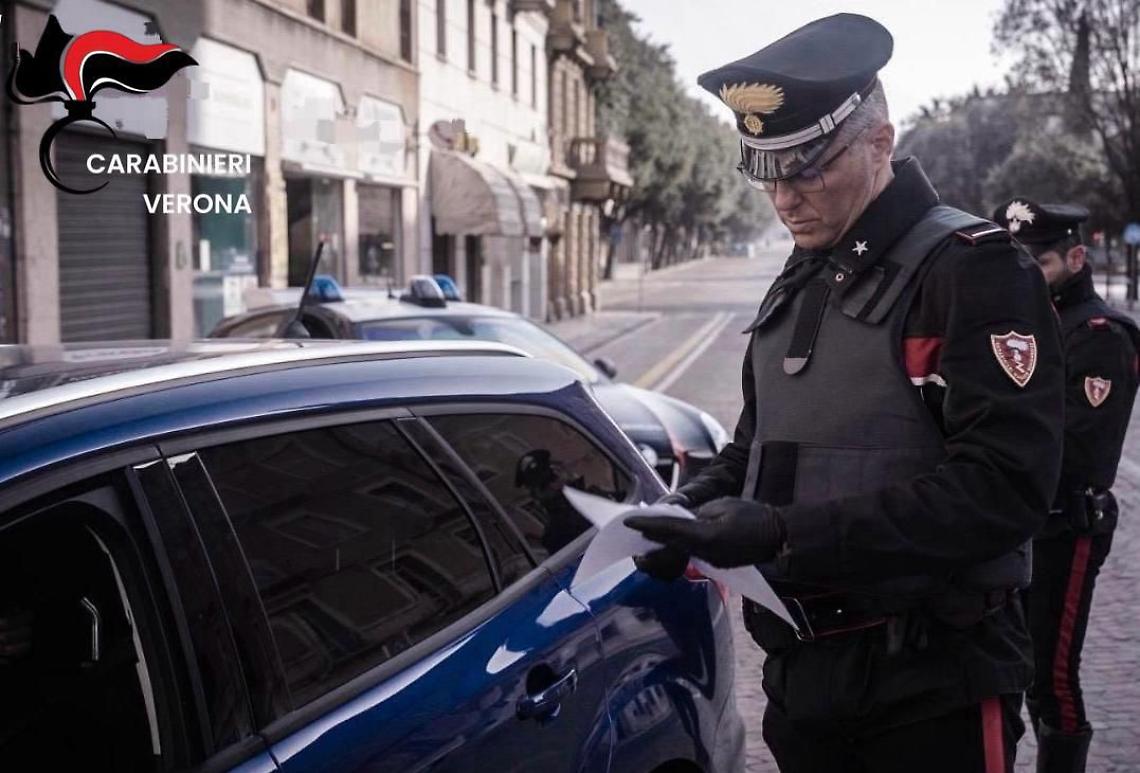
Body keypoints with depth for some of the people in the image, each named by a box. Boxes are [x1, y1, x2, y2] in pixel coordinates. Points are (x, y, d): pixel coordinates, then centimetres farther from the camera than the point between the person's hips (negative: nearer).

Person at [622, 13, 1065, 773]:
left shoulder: (974, 269, -14)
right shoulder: (799, 283, 12)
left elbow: (1006, 485, -24)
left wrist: (781, 532, -27)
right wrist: (694, 507, -1)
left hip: (932, 683, -7)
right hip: (803, 668, 7)